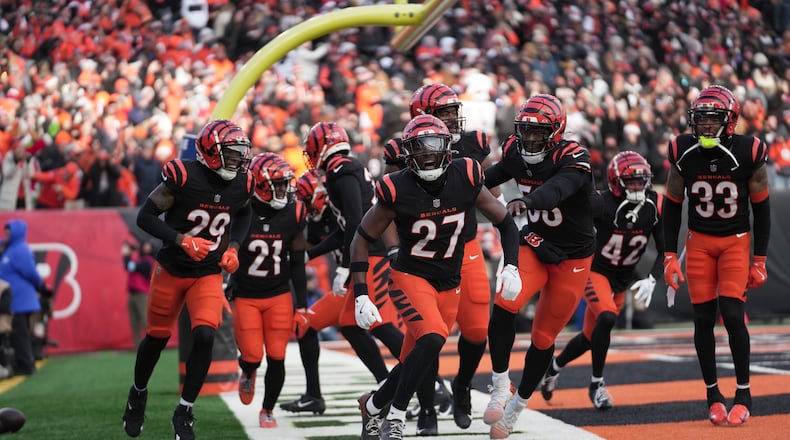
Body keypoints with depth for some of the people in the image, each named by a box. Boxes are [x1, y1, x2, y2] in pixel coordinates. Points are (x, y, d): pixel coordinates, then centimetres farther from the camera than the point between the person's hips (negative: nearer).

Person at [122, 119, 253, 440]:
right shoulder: (183, 177, -21)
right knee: (157, 337, 12)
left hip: (209, 274, 2)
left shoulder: (242, 184, -6)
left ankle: (184, 411, -2)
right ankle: (138, 393, 41)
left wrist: (233, 246, 1)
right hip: (172, 269, -2)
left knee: (204, 336, -17)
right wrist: (182, 240, -27)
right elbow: (145, 216, -15)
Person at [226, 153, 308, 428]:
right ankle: (248, 373, 29)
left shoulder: (292, 214, -3)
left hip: (279, 295, 2)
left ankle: (268, 410, 18)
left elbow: (297, 263, 5)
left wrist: (301, 303, 5)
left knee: (276, 357, -2)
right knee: (252, 355, -9)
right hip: (246, 297, -2)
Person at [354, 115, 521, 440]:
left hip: (449, 286, 4)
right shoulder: (398, 190, -17)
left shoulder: (465, 179, -10)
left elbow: (504, 222, 4)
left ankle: (371, 405, 33)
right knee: (432, 339, -29)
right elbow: (362, 240, -7)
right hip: (411, 277, -4)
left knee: (419, 368, 5)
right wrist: (361, 296, -13)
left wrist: (511, 267, -9)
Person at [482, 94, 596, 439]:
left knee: (543, 338, 4)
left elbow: (557, 189, -46)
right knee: (505, 306, -24)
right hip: (535, 246, 4)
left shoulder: (573, 159, -25)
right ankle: (500, 386, -9)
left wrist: (526, 202, -66)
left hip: (572, 258, -3)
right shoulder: (516, 153, -7)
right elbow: (488, 178, 13)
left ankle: (516, 407, 24)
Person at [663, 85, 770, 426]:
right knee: (703, 318, 0)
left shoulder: (749, 154, -14)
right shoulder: (683, 153, -10)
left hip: (736, 241, -2)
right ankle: (713, 394, 14)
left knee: (732, 313, -14)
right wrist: (670, 256, -1)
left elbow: (761, 209, -3)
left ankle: (743, 394, 0)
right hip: (699, 241, 2)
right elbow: (672, 206, 2)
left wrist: (759, 260, -3)